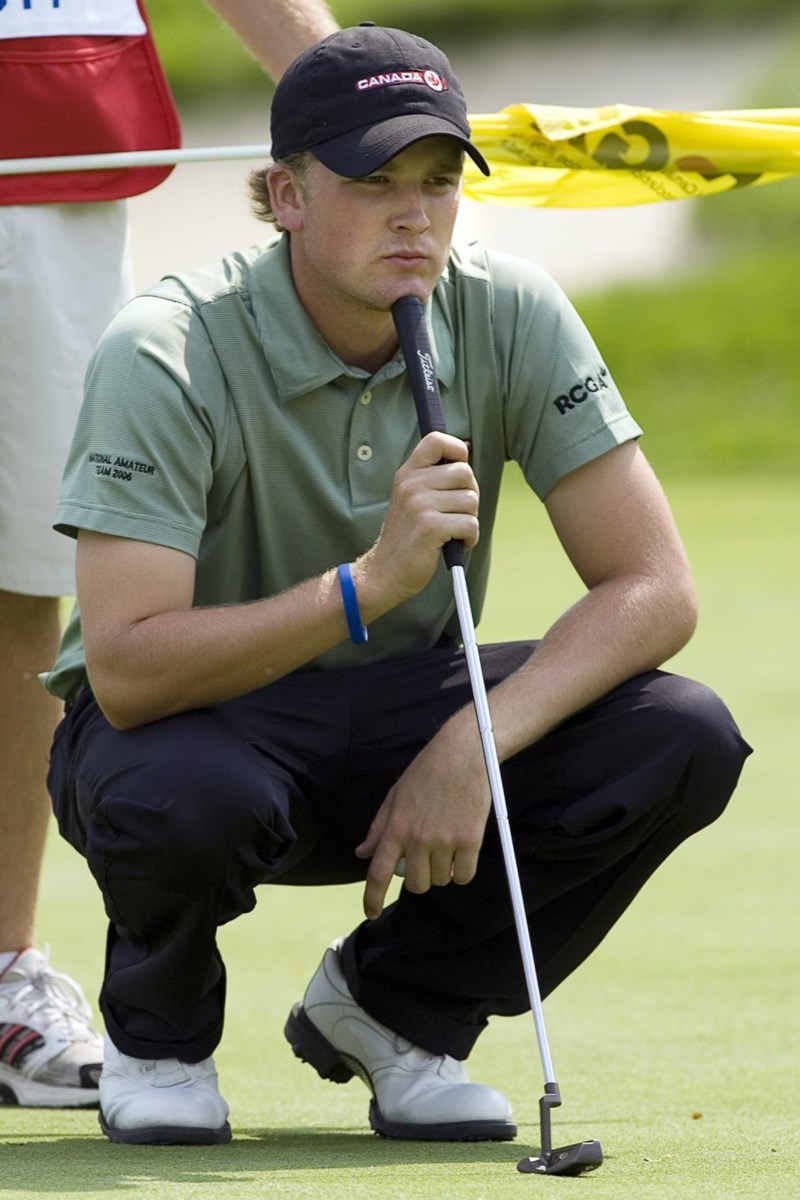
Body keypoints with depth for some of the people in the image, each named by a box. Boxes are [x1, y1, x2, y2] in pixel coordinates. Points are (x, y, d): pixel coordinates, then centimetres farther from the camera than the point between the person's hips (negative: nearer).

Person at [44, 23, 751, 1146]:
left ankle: (395, 1007, 2)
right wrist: (372, 582, -43)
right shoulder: (169, 356, -23)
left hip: (402, 717, 4)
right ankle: (158, 1039, -3)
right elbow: (125, 672, -33)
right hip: (196, 718, -4)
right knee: (184, 793, -41)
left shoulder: (512, 318, -12)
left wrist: (469, 747, -29)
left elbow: (654, 589, -15)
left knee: (683, 740, -21)